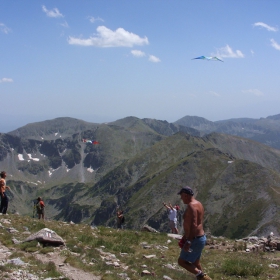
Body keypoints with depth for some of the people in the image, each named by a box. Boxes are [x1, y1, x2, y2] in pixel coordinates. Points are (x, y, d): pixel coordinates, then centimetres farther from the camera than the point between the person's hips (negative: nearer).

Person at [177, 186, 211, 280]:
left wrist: (188, 242, -32)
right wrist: (185, 236, 29)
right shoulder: (198, 204, 12)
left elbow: (194, 225, -29)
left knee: (181, 261, -4)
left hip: (195, 240, -10)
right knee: (195, 263, 19)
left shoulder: (191, 205, -20)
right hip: (200, 238, 10)